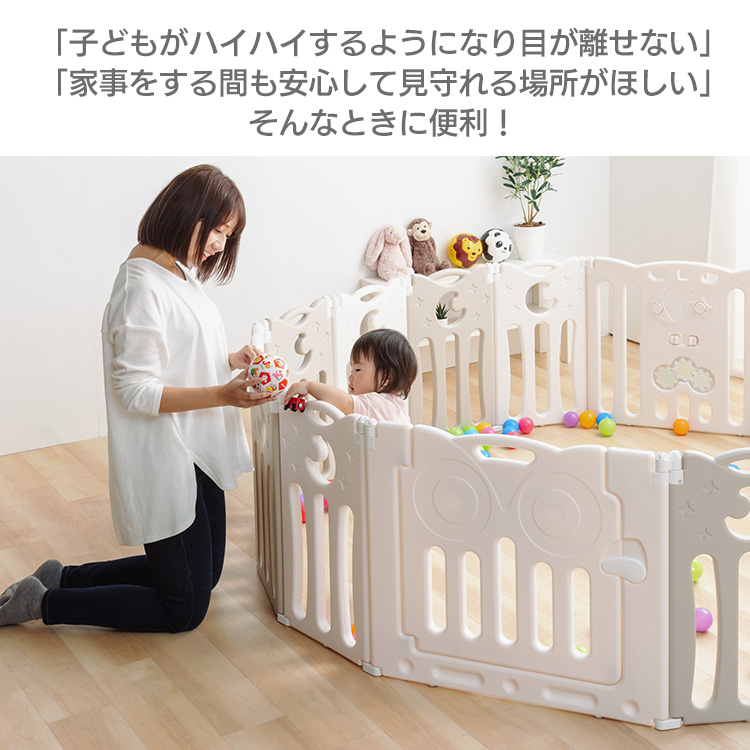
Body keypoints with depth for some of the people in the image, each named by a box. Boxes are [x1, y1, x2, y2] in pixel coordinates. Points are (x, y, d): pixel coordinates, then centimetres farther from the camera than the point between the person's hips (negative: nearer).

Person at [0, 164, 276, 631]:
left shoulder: (180, 273, 9)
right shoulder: (142, 287, -21)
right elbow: (138, 391, -23)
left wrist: (231, 360, 3)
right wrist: (223, 395, -27)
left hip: (197, 455, 10)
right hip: (165, 466, -10)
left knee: (205, 575, 23)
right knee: (185, 610, 1)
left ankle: (66, 577, 27)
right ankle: (42, 602, 9)